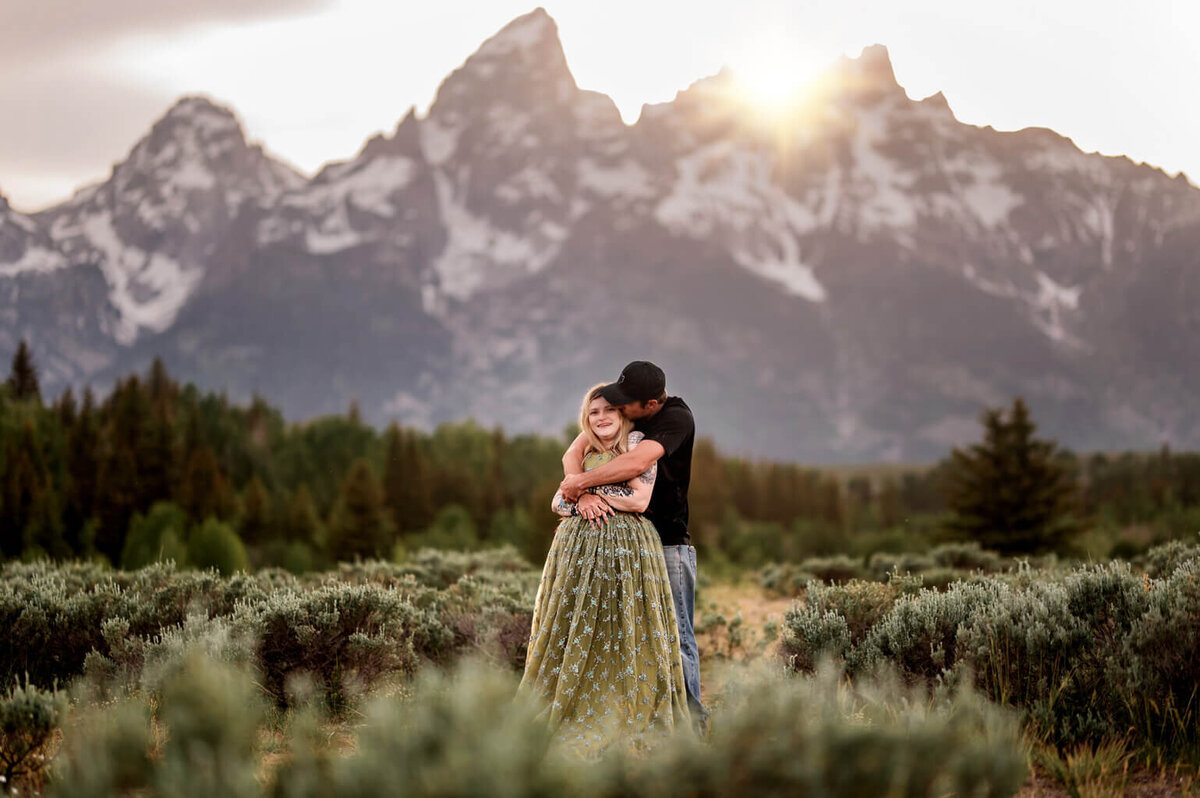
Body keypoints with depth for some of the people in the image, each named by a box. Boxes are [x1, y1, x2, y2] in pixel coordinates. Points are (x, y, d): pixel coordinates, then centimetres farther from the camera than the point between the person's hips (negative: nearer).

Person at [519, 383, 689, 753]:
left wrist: (590, 490, -5)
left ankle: (622, 718, -2)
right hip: (579, 546, 5)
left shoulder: (639, 446, 3)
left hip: (626, 549, -5)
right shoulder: (584, 454, 20)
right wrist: (581, 500, -8)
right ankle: (575, 714, 5)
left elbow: (638, 500, -9)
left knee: (624, 635, -5)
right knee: (576, 630, 1)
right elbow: (558, 501, 13)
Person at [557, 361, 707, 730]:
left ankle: (690, 720, 2)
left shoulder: (677, 417, -14)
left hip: (668, 540, -5)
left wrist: (581, 481, -18)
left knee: (675, 635, -6)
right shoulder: (615, 410, 3)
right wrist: (584, 494, -23)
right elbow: (572, 455, -3)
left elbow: (636, 462, -28)